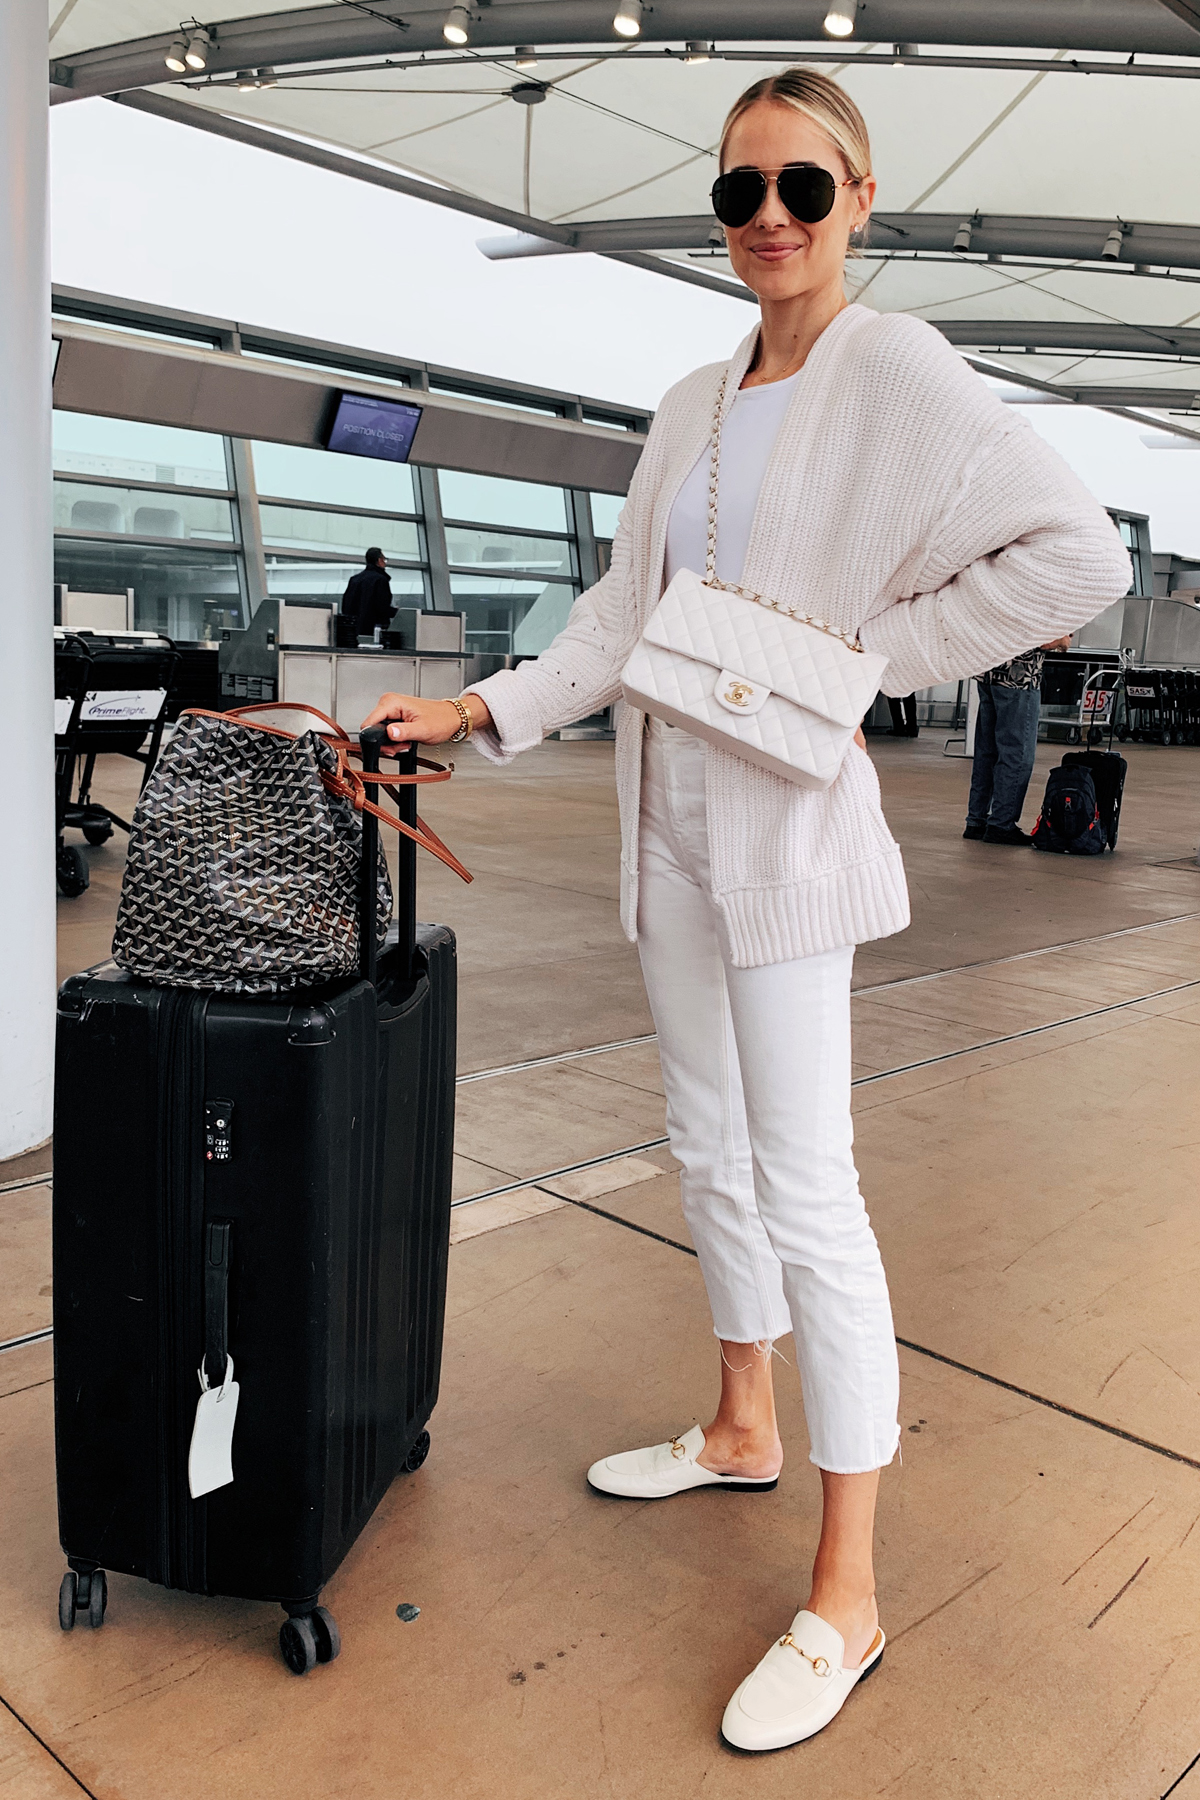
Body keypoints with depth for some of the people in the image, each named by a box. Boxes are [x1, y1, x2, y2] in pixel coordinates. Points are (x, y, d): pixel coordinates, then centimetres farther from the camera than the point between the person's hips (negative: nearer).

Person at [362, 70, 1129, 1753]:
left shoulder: (896, 371, -6)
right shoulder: (693, 404, 14)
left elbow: (1080, 554, -13)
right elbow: (621, 610, 13)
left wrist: (872, 652, -13)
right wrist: (483, 710, 3)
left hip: (789, 821, -7)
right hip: (671, 811, 7)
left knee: (804, 1187, -7)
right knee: (712, 1150, 16)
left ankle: (845, 1601, 6)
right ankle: (742, 1433, 36)